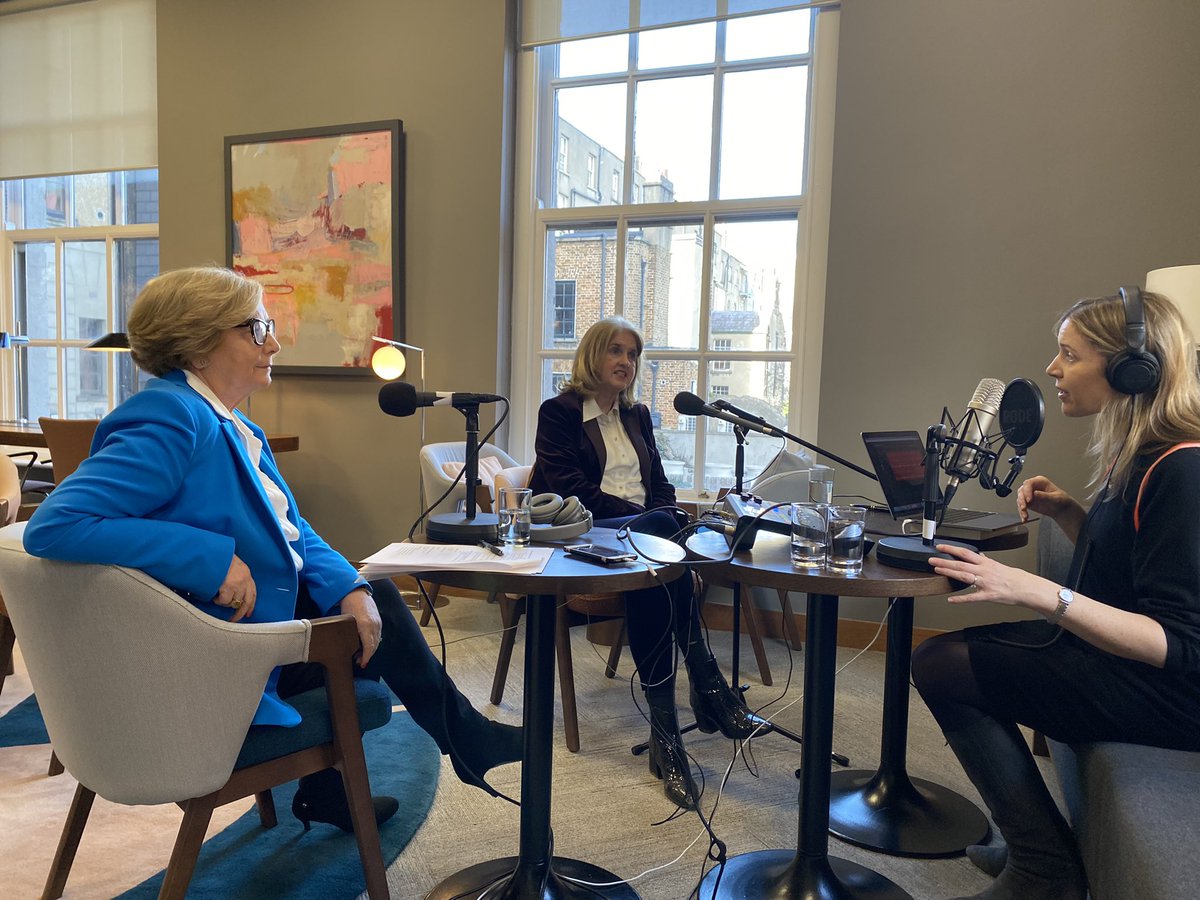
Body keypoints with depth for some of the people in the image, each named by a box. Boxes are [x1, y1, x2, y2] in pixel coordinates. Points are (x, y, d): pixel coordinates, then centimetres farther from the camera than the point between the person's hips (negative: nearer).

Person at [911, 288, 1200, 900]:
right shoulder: (1137, 455, 6)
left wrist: (1038, 593, -37)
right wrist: (1065, 512, 2)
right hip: (1115, 655, 10)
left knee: (941, 665, -14)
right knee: (950, 649, 9)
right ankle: (1034, 844, 17)